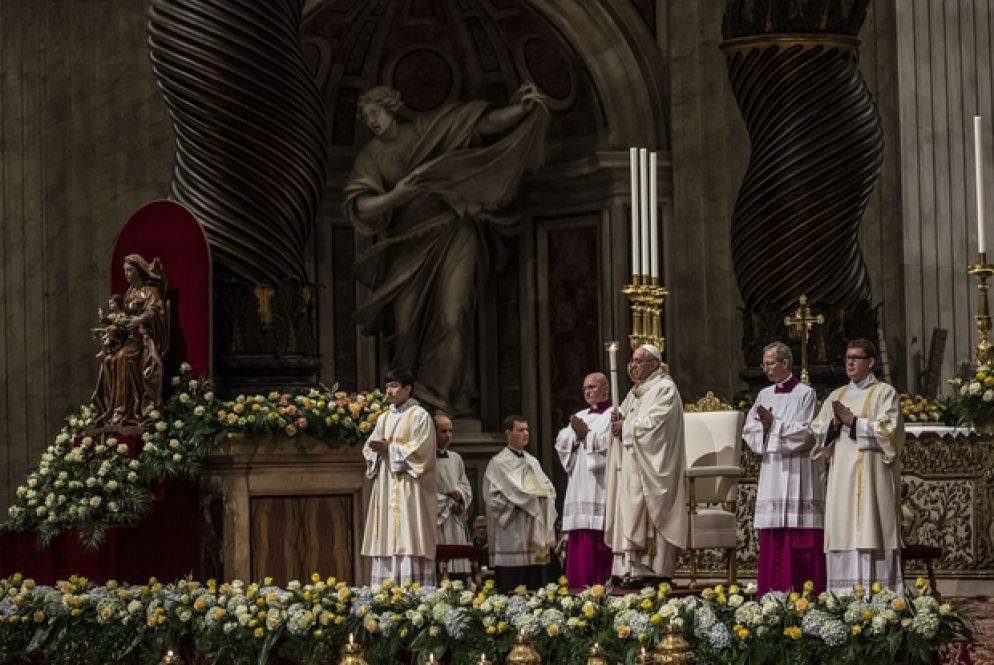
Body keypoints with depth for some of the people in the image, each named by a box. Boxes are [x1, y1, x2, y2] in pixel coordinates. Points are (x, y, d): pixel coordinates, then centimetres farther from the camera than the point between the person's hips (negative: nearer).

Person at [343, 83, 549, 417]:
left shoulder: (431, 127, 4)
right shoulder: (371, 157, 5)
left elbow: (487, 123, 1)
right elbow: (359, 207, -8)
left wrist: (523, 108, -14)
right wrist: (396, 195, -23)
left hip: (452, 235, -2)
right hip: (407, 246, 2)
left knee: (452, 317, -14)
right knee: (407, 324, -4)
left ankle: (444, 396, -16)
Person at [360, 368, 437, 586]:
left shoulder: (420, 416, -2)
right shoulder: (384, 418, 18)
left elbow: (420, 450, -12)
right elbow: (368, 448, 14)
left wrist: (390, 449, -14)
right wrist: (376, 449, -8)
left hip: (408, 490, -6)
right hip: (386, 489, 6)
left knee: (407, 542, -12)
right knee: (386, 542, 2)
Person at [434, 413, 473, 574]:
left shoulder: (456, 458, 17)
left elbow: (466, 486, 17)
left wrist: (459, 494, -5)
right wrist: (449, 504, -5)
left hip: (456, 525, 6)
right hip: (436, 522, -6)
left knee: (458, 566, 0)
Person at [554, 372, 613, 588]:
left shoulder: (613, 414, 2)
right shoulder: (580, 416, 24)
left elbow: (610, 442, -14)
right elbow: (561, 441, 14)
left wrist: (586, 434, -6)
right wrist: (576, 435, -4)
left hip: (601, 486, -7)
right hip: (579, 487, 7)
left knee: (599, 536, -12)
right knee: (579, 539, 1)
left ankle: (602, 582, -13)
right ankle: (579, 584, 0)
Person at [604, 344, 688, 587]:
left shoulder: (665, 389, -5)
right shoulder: (635, 392, 22)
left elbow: (652, 422, -15)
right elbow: (624, 418, 21)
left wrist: (625, 426, -7)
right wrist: (618, 419, -1)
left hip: (651, 466, -8)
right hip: (630, 466, 8)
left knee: (650, 518, -11)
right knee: (629, 516, 1)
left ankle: (657, 570, -10)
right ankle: (631, 569, -1)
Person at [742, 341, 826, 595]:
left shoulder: (805, 394, -3)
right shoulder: (764, 395, 15)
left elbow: (805, 433, -11)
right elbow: (748, 430, 9)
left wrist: (774, 424, -14)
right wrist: (764, 425, -10)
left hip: (798, 474, -6)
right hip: (771, 472, 6)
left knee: (801, 541, -7)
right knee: (772, 539, 2)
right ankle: (772, 592, 3)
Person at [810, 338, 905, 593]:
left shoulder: (885, 393, 3)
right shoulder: (836, 396, 19)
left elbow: (888, 430, -9)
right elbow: (818, 433, 14)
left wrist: (852, 421, -11)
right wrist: (834, 423, -6)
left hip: (871, 474, -5)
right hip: (841, 476, 5)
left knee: (870, 532, -10)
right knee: (842, 535, 0)